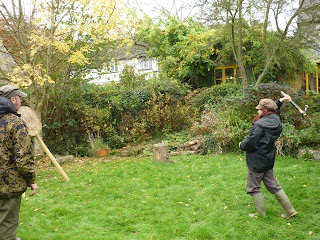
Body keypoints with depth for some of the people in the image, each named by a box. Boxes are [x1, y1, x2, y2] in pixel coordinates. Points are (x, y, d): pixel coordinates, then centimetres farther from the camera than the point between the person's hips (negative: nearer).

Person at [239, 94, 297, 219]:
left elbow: (250, 144, -21)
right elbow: (274, 110, 26)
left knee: (253, 187, 8)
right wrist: (280, 101, 14)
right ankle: (290, 210, 21)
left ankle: (261, 213, 17)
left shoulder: (259, 125, -24)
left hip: (257, 162, -8)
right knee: (272, 185, 19)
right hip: (269, 160, 8)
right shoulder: (276, 120, 1)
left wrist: (241, 145, -2)